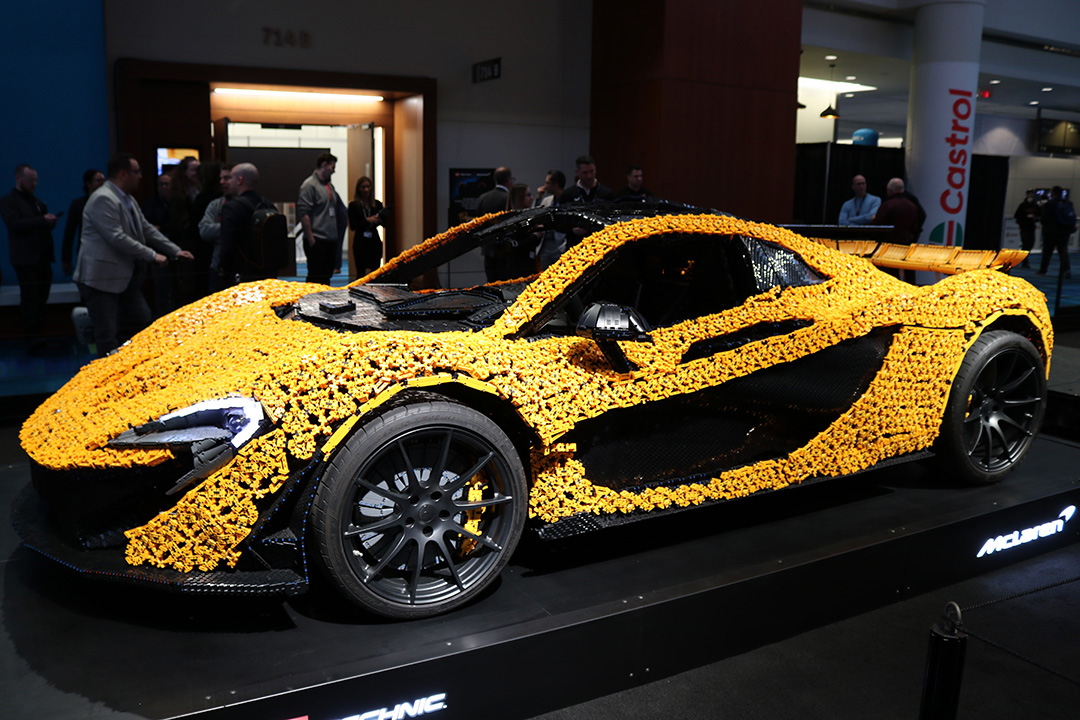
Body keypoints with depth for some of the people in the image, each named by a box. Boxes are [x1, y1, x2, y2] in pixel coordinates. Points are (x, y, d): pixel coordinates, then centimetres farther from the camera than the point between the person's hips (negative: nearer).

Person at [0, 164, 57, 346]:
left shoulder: (36, 201, 20)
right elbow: (15, 224, -17)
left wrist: (50, 222, -3)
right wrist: (43, 220, -21)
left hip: (43, 258, 7)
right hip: (26, 259, -7)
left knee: (41, 299, 6)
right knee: (29, 302, -6)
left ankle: (39, 336, 11)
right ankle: (31, 341, -4)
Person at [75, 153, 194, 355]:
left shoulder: (128, 200, 13)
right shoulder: (103, 199, -17)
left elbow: (147, 229, 16)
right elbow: (117, 238, -23)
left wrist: (176, 251, 9)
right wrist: (153, 256, -18)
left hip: (125, 276, 10)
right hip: (101, 278, -9)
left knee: (142, 322, 12)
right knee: (108, 337, -5)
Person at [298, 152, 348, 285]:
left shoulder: (329, 186, 18)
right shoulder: (309, 185, -9)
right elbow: (303, 213, -15)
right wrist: (310, 238, -18)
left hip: (331, 239, 8)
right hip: (317, 241, -8)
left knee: (326, 275, 11)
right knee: (315, 277, -8)